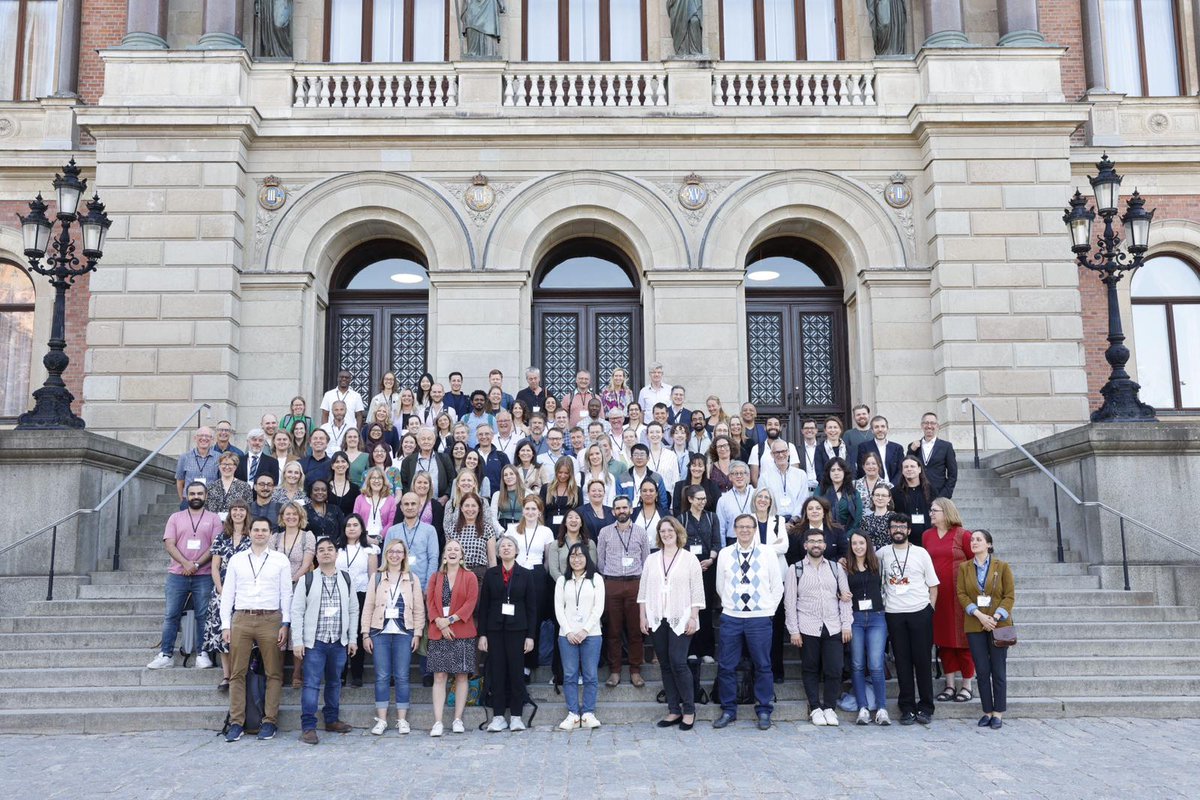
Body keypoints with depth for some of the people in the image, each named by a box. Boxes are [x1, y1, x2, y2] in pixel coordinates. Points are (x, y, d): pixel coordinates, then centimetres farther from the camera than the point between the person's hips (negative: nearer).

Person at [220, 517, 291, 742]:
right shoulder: (236, 560, 12)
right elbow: (227, 593, 11)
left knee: (274, 673, -1)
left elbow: (286, 594, 6)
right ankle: (236, 722, 6)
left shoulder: (280, 560, 8)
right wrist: (225, 625, 4)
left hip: (270, 619, -1)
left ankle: (270, 721, 5)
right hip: (241, 619, 1)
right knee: (238, 673, 1)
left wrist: (285, 624, -2)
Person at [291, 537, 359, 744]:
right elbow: (297, 612, -3)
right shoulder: (307, 580, -2)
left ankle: (332, 720, 26)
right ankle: (308, 726, -1)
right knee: (311, 684, -5)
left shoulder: (346, 580, 8)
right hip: (314, 642, -3)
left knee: (335, 682, 13)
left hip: (339, 642, 3)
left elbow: (353, 611, 11)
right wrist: (297, 641, -8)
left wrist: (352, 639, 8)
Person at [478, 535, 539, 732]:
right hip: (495, 629, 1)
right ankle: (498, 717, 8)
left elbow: (532, 607, 4)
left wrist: (530, 635, -2)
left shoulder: (526, 575, 5)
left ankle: (516, 716, 8)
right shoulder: (490, 574, 7)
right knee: (496, 671, 1)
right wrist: (482, 634, -1)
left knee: (516, 671, -1)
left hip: (517, 629, -1)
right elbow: (483, 605, 6)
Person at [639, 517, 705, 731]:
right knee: (665, 665, 6)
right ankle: (674, 710, 14)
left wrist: (693, 617, -9)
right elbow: (643, 590, 11)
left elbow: (696, 591, -2)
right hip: (657, 620, 4)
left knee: (678, 663, -10)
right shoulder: (651, 559, 11)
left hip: (680, 619, -4)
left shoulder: (689, 558, 0)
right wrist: (643, 617, 5)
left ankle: (689, 710, 3)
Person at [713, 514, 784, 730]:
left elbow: (777, 587, 6)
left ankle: (764, 712, 17)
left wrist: (768, 610, 5)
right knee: (726, 666, 4)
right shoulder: (724, 554, 3)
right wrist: (731, 605, 12)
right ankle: (728, 710, 17)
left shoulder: (768, 554, 0)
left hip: (760, 618, -1)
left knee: (763, 666, 5)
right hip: (731, 617, 1)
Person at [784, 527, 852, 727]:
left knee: (834, 670, -1)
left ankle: (829, 708, 13)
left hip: (833, 628, 2)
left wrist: (847, 625, 0)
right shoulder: (795, 570, 2)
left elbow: (845, 597, 8)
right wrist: (794, 631, -5)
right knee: (811, 670, 6)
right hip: (807, 629, -1)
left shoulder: (836, 568, 8)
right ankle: (815, 709, 16)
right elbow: (789, 602, 0)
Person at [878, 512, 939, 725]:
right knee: (902, 662, 3)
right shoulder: (882, 554, 8)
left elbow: (933, 586, 7)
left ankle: (925, 707, 8)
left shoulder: (921, 553, 5)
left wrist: (930, 609, 0)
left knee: (922, 660, -1)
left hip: (920, 612, -1)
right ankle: (907, 708, 10)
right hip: (894, 614, 1)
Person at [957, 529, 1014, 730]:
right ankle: (987, 712, 12)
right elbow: (961, 594, 1)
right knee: (982, 671, 4)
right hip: (975, 626, 2)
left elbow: (1010, 596, -1)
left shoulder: (1002, 567, 3)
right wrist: (979, 615, -12)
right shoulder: (964, 567, 8)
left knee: (998, 671, 2)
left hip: (999, 624, -2)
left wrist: (996, 617, -13)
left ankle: (998, 713, 10)